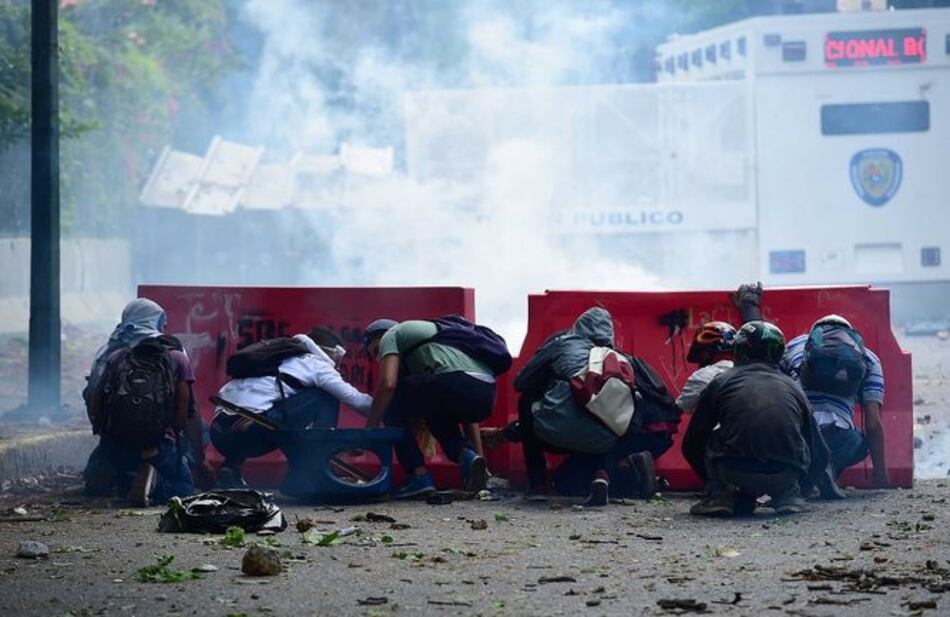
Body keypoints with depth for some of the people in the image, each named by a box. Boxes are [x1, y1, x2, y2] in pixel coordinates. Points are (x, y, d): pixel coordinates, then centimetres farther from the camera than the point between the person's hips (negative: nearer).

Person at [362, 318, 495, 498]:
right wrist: (479, 459, 38)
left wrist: (369, 429, 10)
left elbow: (388, 384, -2)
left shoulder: (391, 335, 19)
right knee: (435, 413, 36)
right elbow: (467, 407, 38)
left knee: (391, 404, 15)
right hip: (487, 395, 8)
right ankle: (467, 455, 8)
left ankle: (419, 476, 5)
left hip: (454, 383, -8)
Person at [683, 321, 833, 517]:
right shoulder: (792, 387, 19)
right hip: (786, 476, 1)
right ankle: (787, 495, 13)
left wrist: (716, 483, 39)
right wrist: (795, 487, 44)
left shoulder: (721, 383, 14)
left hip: (736, 473, -1)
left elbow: (691, 445, 22)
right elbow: (819, 455, 26)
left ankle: (720, 495, 8)